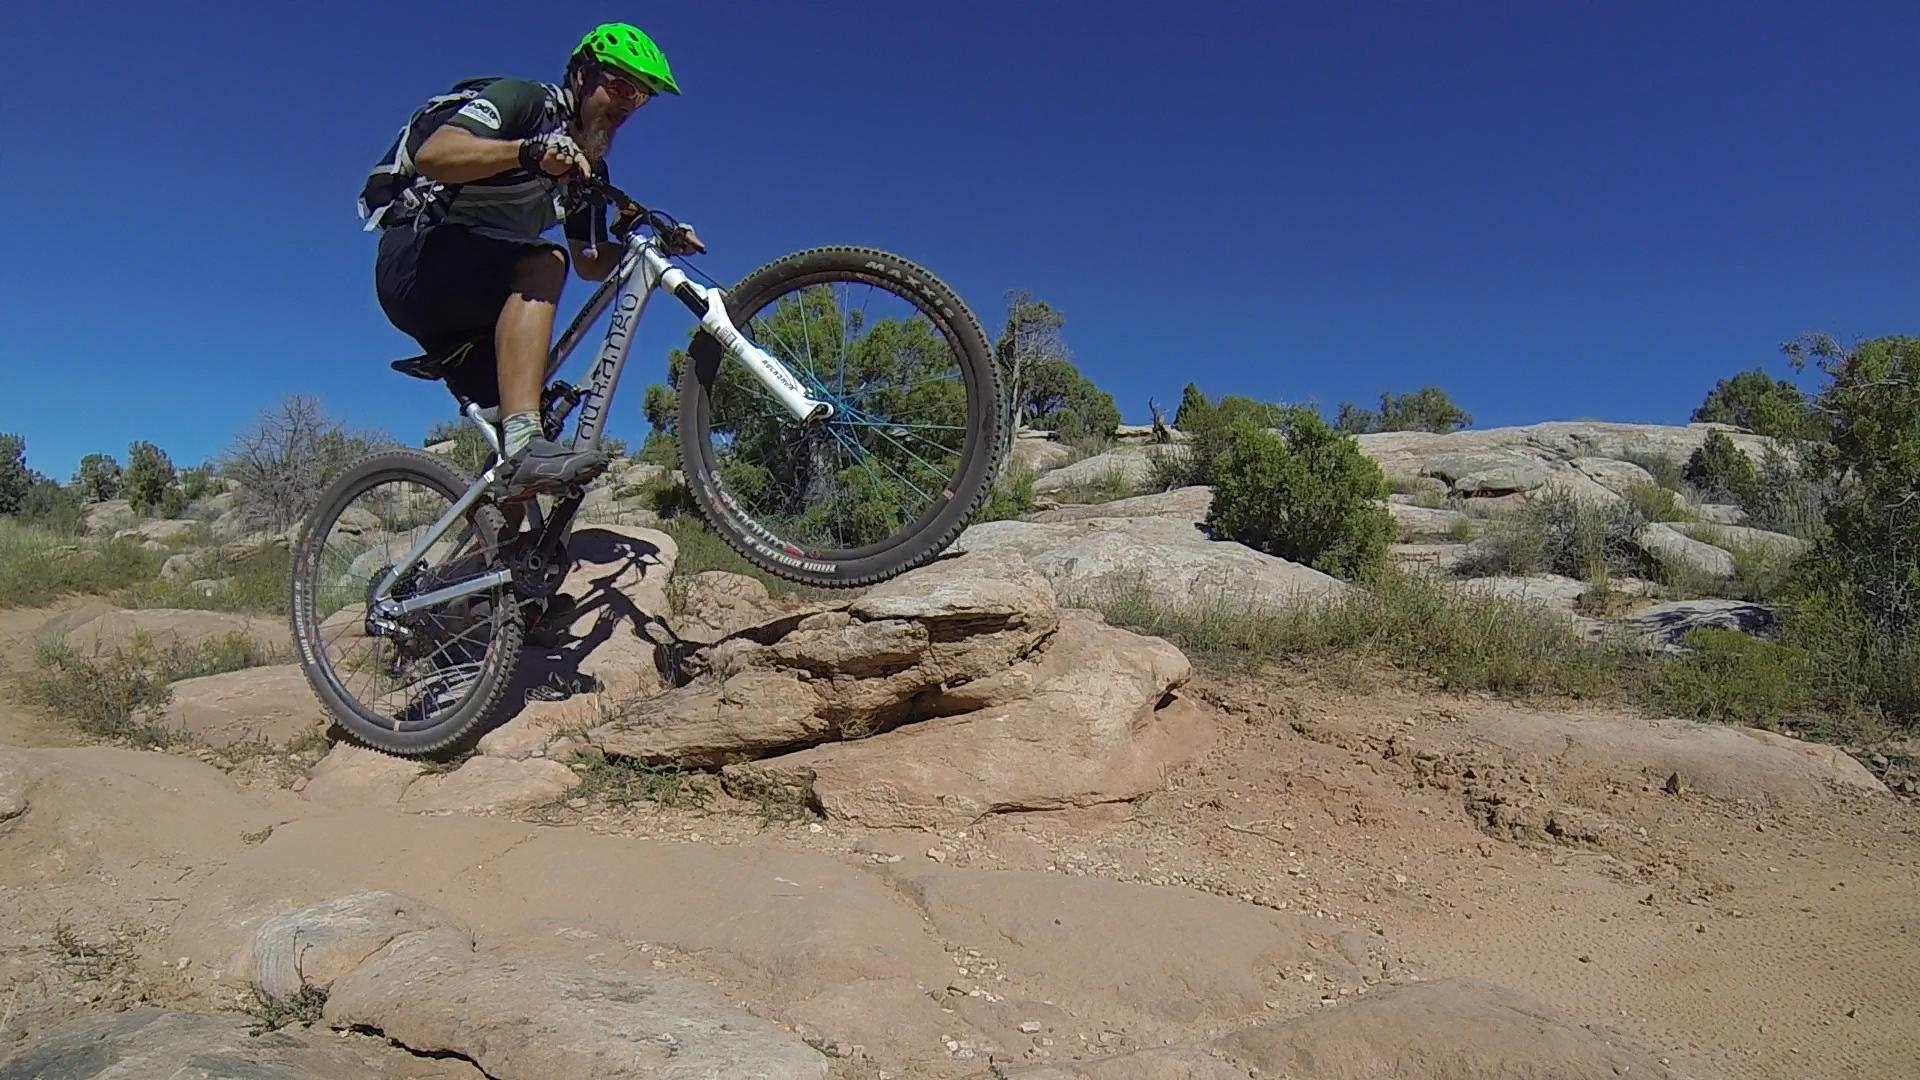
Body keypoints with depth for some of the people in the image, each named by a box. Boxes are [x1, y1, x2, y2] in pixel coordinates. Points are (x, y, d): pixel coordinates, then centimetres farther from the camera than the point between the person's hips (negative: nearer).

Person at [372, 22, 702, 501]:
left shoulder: (589, 166, 15)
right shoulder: (525, 101, -8)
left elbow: (590, 263, 13)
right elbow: (432, 153, -24)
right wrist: (528, 151, -39)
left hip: (469, 302, 9)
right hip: (418, 257, -9)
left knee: (521, 412, 3)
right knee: (543, 263, -35)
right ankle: (523, 445, -49)